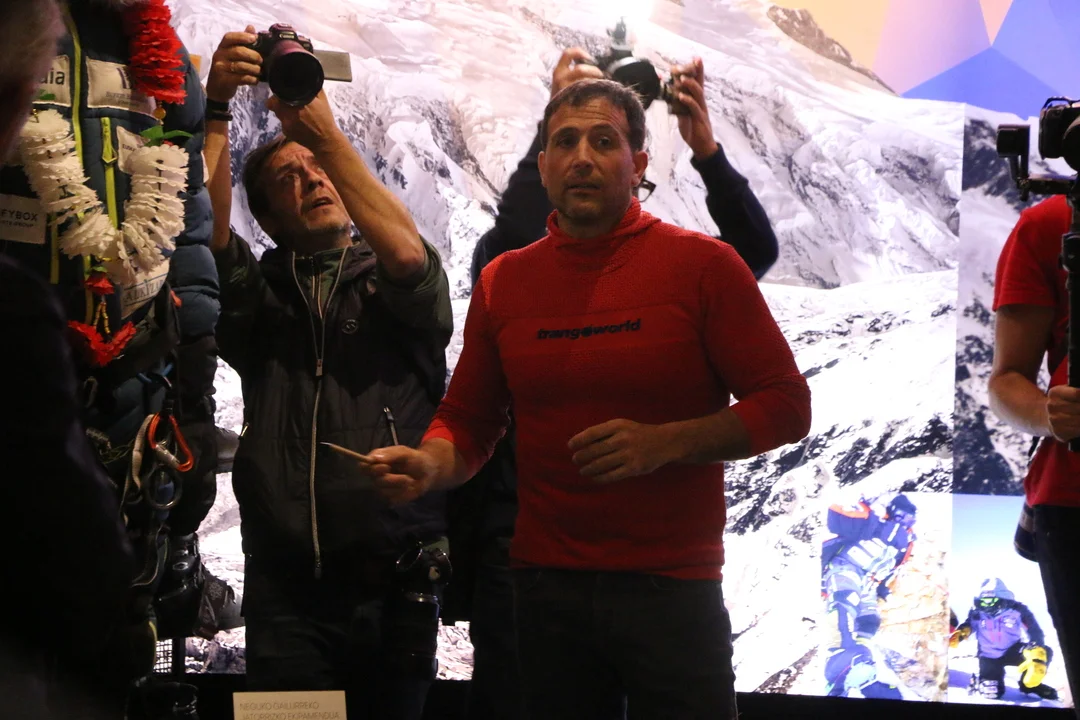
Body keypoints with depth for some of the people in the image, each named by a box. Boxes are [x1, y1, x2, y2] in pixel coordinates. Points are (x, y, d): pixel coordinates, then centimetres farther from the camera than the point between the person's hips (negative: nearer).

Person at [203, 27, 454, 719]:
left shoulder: (391, 289, 11)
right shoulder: (261, 297, 13)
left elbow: (406, 252, -13)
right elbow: (208, 231, -6)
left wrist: (324, 133, -18)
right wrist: (216, 106, -16)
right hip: (287, 591, 1)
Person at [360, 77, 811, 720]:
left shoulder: (703, 265, -4)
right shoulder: (504, 281, 7)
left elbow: (786, 404, -5)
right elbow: (469, 420, 12)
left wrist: (663, 442, -17)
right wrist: (430, 463, -10)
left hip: (673, 590, -3)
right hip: (546, 588, 3)